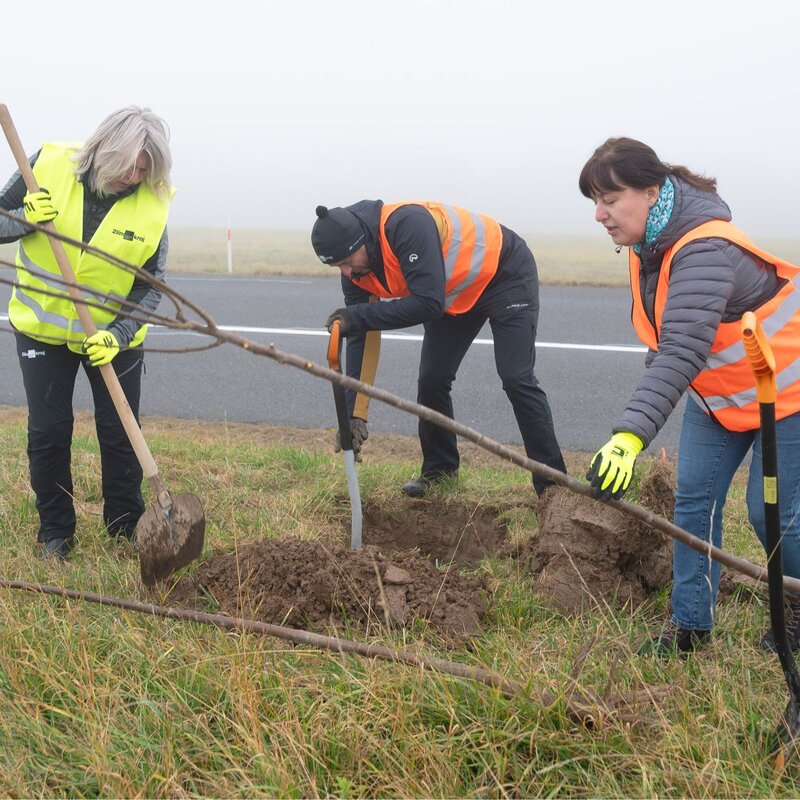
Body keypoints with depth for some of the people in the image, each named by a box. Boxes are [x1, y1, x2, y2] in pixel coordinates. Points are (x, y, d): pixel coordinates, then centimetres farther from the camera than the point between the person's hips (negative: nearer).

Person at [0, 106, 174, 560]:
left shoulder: (153, 202, -16)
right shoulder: (49, 165, -15)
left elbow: (151, 285, -10)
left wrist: (118, 334, -24)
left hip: (115, 338, 0)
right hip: (42, 330, 0)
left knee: (120, 433, 5)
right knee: (48, 433, 5)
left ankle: (127, 528, 23)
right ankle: (56, 531, 20)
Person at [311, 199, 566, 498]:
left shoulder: (408, 224, -39)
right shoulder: (354, 270, -14)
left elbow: (428, 303, -43)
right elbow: (359, 337, -10)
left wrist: (358, 315, -38)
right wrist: (353, 412, -16)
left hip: (505, 274, -7)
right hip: (454, 295, 7)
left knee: (516, 379, -14)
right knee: (431, 380, 2)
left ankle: (553, 482, -5)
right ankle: (439, 469, 22)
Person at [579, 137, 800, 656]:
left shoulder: (704, 251, -34)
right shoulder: (648, 243, -5)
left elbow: (682, 353, -46)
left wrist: (631, 436, -55)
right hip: (718, 395, 8)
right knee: (694, 501, 2)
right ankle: (690, 624, 12)